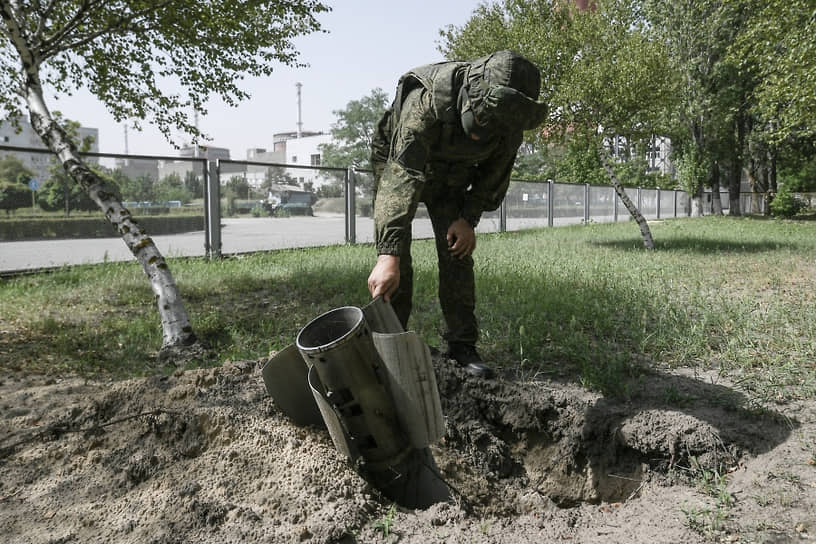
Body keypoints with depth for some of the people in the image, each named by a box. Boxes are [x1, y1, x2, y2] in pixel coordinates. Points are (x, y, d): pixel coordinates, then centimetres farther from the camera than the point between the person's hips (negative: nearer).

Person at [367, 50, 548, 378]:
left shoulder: (509, 117, -26)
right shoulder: (427, 100, -42)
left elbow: (495, 173, -6)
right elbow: (402, 177, -50)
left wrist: (469, 218, -14)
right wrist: (388, 256, -57)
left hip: (452, 174, 3)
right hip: (399, 162, -3)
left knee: (457, 254, -5)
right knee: (394, 257, -11)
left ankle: (462, 345, 4)